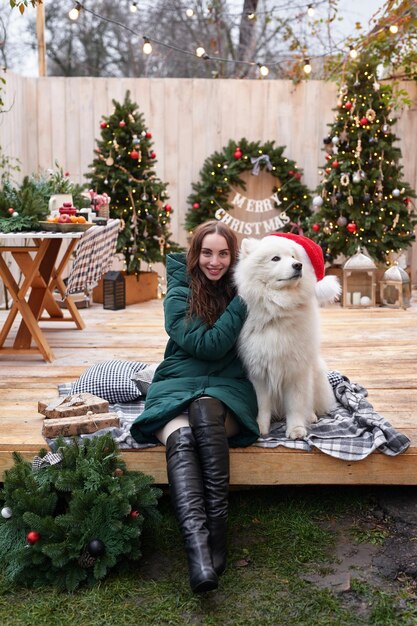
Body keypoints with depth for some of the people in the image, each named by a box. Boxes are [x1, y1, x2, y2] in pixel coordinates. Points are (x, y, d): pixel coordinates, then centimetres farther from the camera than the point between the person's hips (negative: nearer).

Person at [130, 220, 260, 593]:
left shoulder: (241, 286, 10)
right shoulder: (179, 295, 1)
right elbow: (207, 345, -9)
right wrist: (242, 300, -11)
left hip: (227, 386, 1)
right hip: (178, 383, -1)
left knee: (205, 410, -37)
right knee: (180, 439, -36)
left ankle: (218, 526, -40)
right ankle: (197, 542, -52)